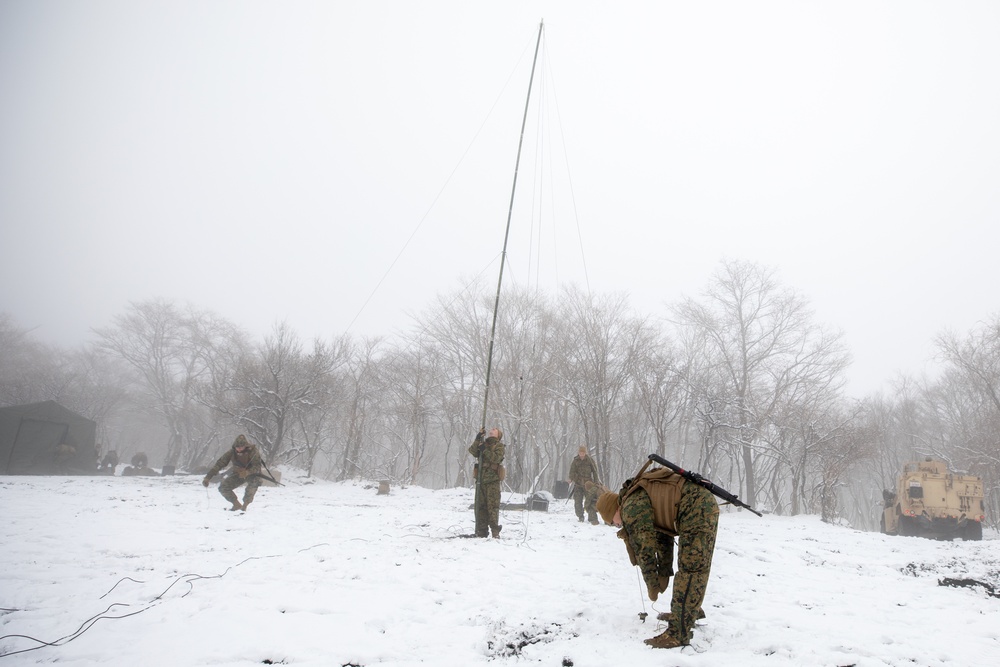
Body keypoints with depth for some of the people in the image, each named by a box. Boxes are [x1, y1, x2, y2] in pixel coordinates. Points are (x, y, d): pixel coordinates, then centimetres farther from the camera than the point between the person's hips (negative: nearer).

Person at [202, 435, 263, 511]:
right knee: (223, 488, -14)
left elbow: (257, 467, -35)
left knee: (254, 482, -37)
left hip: (251, 473, -4)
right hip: (237, 474, 4)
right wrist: (208, 477, -28)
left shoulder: (252, 451, -28)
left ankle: (245, 505, -19)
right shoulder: (231, 452, -19)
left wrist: (247, 472, -54)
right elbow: (219, 464, -20)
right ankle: (237, 504, 9)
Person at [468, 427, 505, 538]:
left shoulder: (499, 446, 3)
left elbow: (496, 458, -14)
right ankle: (481, 531, 11)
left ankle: (495, 531, -4)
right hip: (481, 479, 5)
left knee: (493, 505, -7)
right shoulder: (482, 444, 16)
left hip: (493, 480, -5)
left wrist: (484, 450, -15)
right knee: (480, 505, 5)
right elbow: (472, 451, 0)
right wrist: (477, 440, -11)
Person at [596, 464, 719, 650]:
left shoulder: (631, 507, -9)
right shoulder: (641, 497, 21)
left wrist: (652, 584, 5)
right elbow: (663, 534, 26)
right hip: (704, 503, 11)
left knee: (690, 569, -11)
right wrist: (664, 572, 25)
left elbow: (644, 548, -7)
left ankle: (678, 633, -10)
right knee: (691, 566, 24)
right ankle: (691, 610, 40)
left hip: (698, 510, -11)